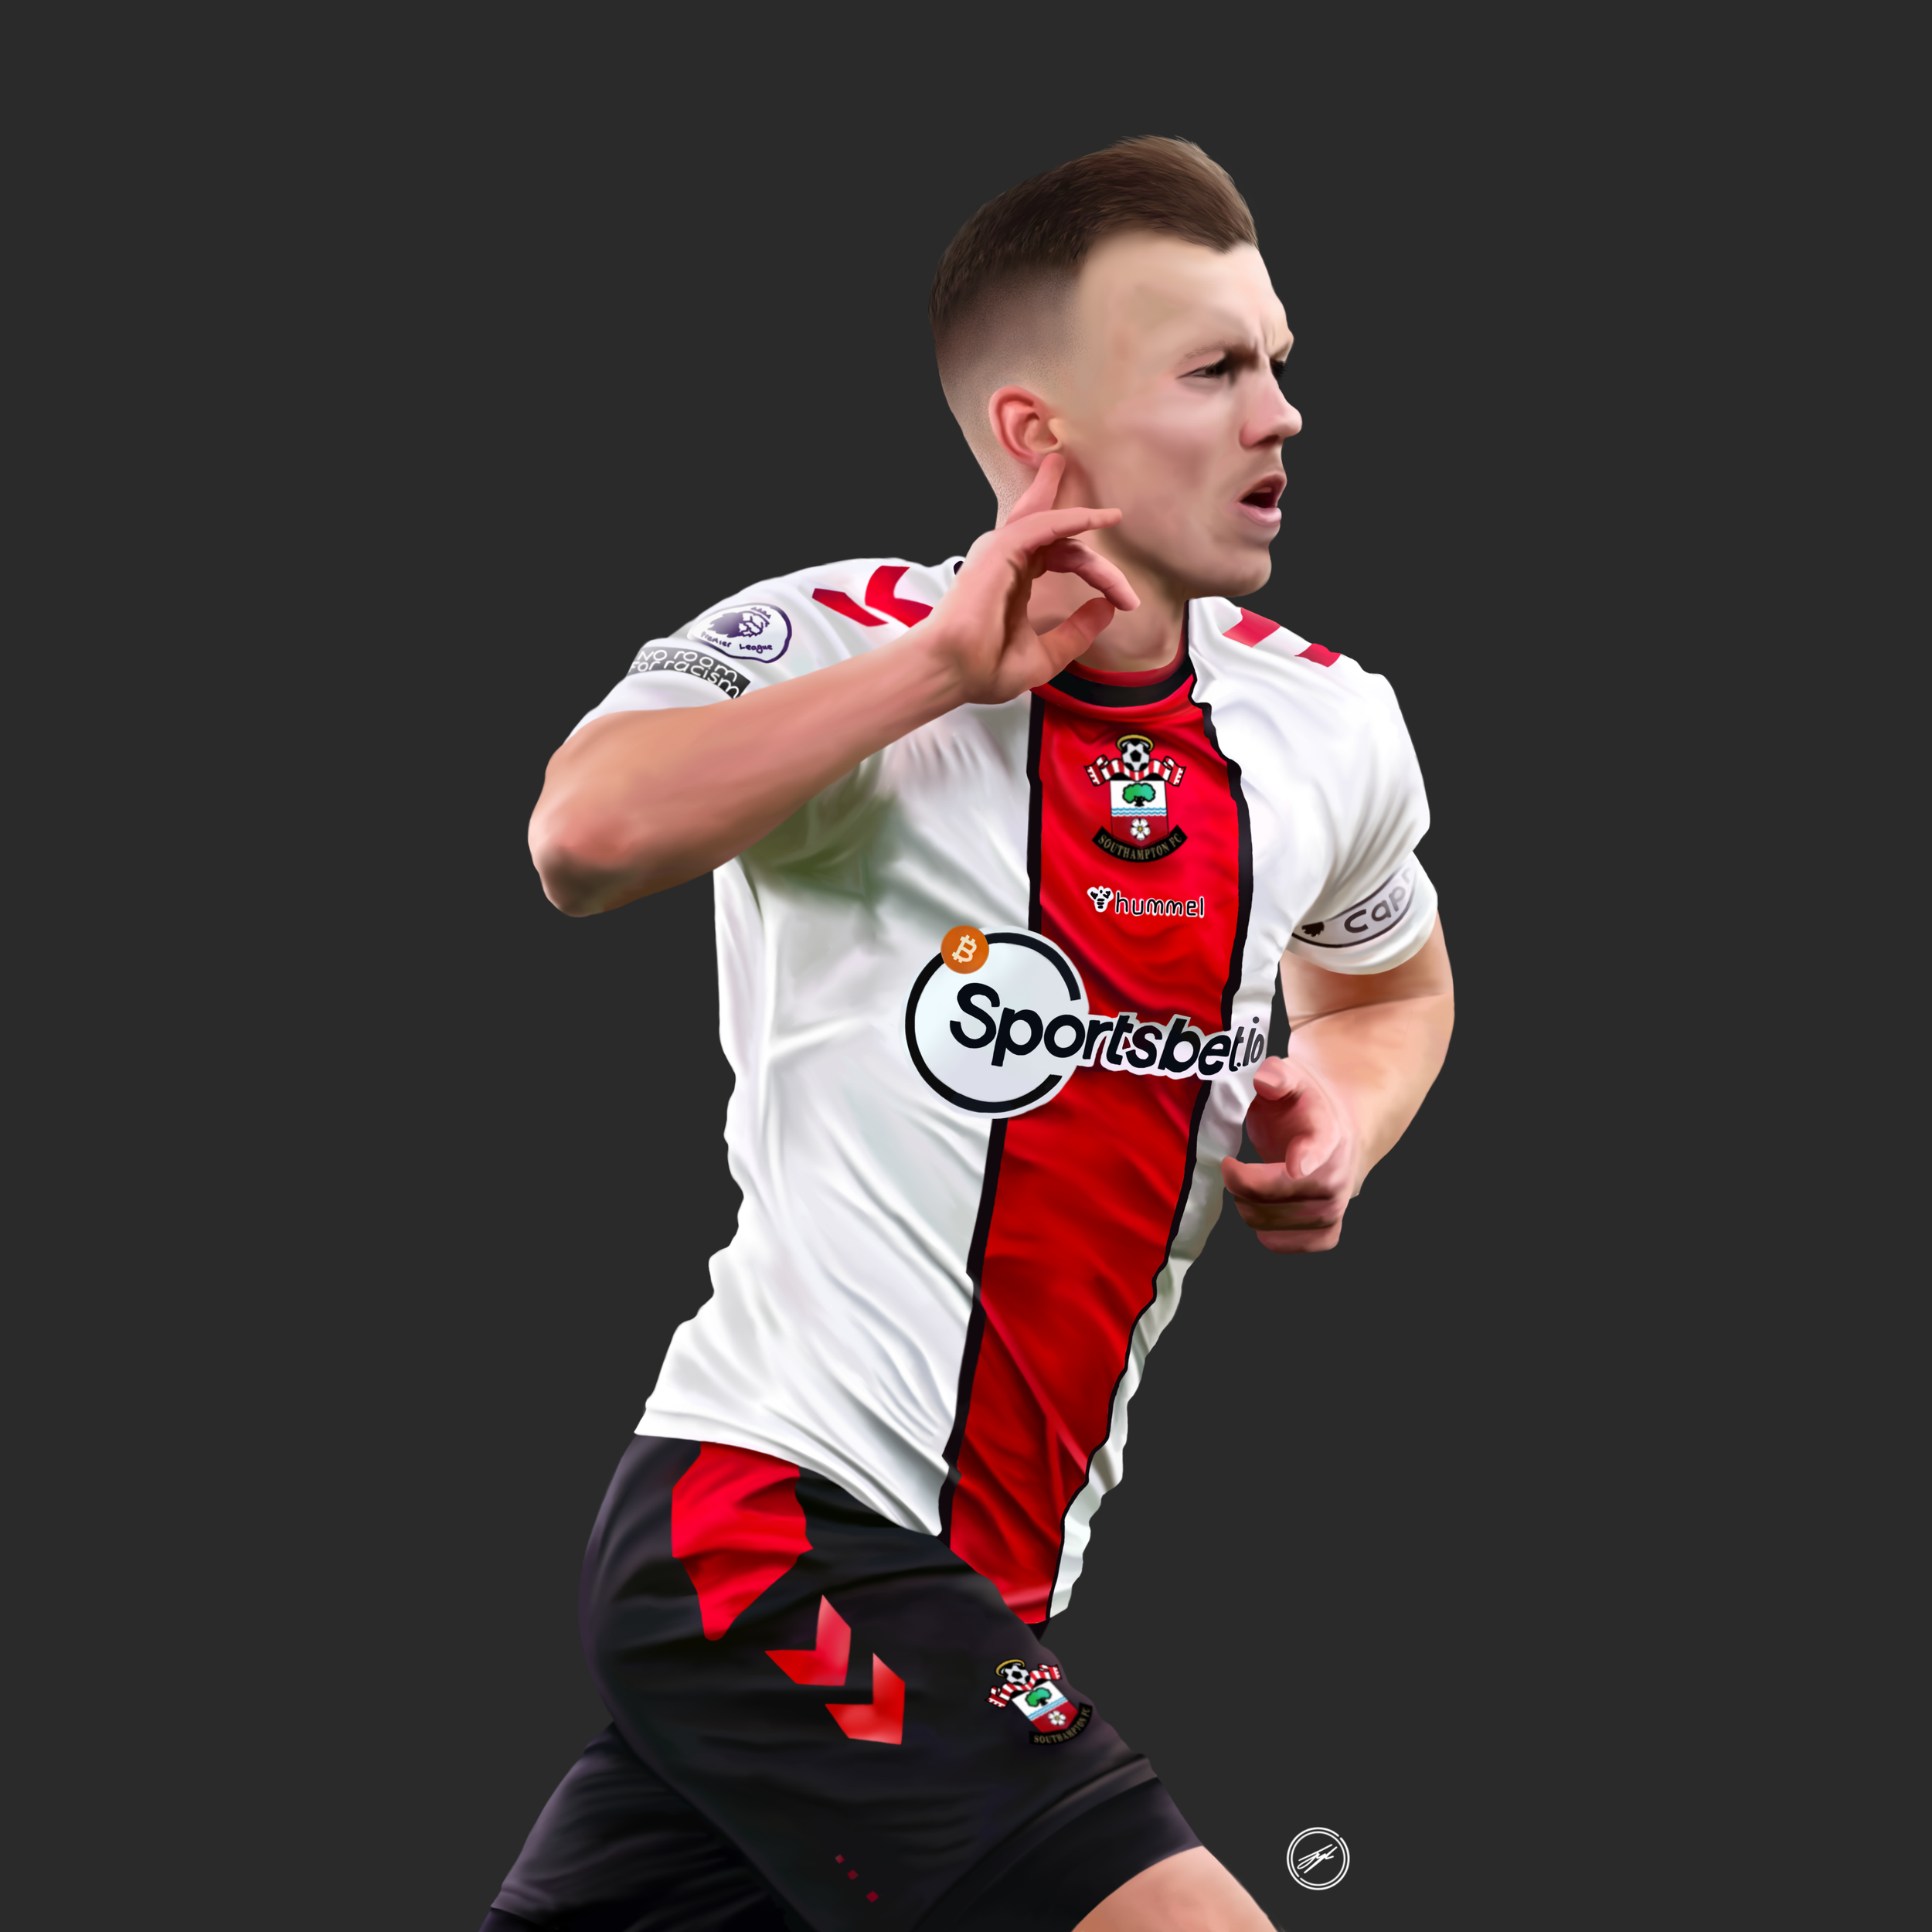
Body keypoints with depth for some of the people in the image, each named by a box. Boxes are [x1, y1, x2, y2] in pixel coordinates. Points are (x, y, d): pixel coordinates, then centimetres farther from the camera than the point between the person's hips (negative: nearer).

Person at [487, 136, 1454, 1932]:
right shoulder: (843, 642, -10)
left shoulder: (1330, 728, 9)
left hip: (983, 1584, 7)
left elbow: (1393, 980, 31)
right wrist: (946, 666, -26)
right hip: (774, 1525, -7)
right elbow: (589, 834, -30)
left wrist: (1339, 1121, 9)